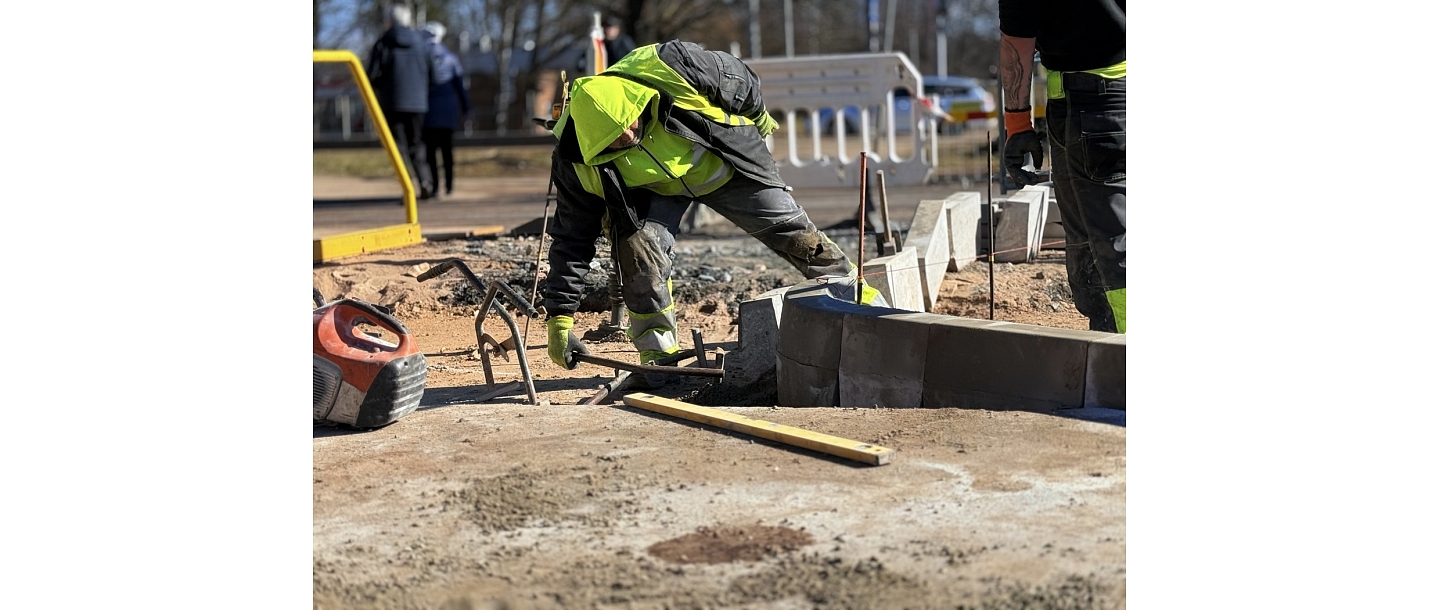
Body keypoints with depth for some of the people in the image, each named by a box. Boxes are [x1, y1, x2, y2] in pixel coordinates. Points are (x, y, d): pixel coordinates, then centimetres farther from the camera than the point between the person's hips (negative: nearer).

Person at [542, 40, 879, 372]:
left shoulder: (671, 67, -38)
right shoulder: (576, 162, -31)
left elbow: (739, 78, -16)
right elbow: (572, 238, -22)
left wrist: (759, 116, 3)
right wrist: (560, 316, -25)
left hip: (728, 163, 0)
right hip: (656, 190, 0)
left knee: (797, 235, 4)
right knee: (637, 243, -27)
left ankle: (861, 299, 27)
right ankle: (657, 352, -11)